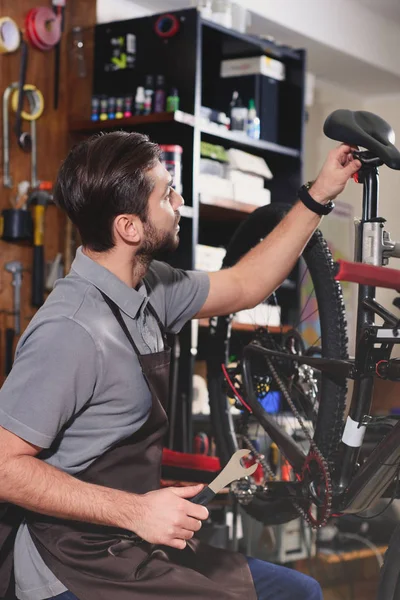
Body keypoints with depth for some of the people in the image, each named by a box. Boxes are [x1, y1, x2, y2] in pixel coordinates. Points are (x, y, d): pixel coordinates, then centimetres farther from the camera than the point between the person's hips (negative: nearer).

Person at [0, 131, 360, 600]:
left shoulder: (147, 287, 2)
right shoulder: (70, 331, -25)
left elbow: (243, 285, 18)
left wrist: (319, 195, 16)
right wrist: (136, 511, -27)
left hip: (129, 547, 9)